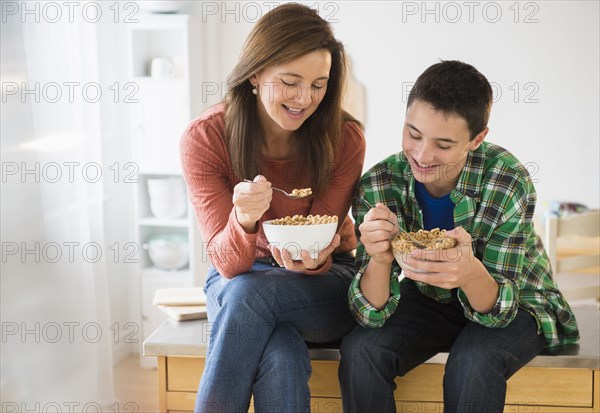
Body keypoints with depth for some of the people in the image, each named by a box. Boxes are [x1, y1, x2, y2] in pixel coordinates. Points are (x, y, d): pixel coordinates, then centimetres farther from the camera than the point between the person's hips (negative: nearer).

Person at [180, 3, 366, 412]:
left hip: (324, 278, 0)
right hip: (238, 274, 0)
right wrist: (244, 220, -41)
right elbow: (228, 263, -19)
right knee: (282, 358, -34)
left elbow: (320, 243, -10)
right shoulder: (205, 138, -16)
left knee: (248, 292, -34)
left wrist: (313, 258, -34)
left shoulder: (344, 139, -14)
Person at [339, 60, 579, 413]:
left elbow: (497, 310, -25)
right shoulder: (379, 185, -22)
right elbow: (373, 314, -22)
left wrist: (470, 273, -48)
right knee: (360, 350, -25)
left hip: (513, 306, -2)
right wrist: (379, 261, -44)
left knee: (473, 361, -33)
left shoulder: (510, 181, -27)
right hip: (429, 301, 2)